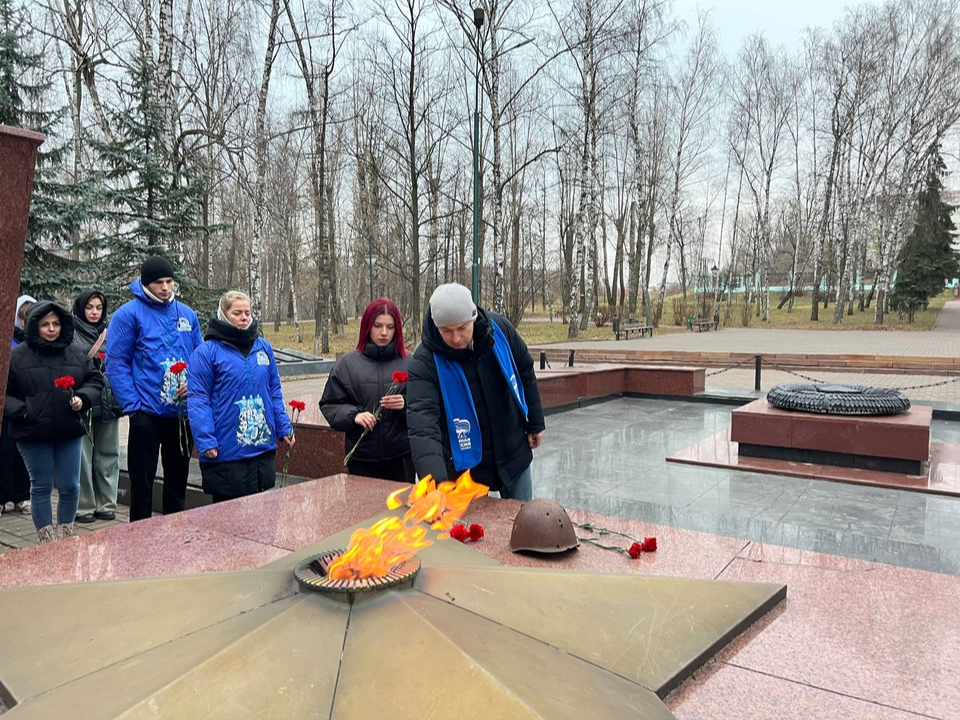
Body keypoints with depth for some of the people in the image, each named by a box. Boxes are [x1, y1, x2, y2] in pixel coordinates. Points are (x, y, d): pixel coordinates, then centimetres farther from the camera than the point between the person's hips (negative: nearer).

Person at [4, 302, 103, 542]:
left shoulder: (75, 353, 3)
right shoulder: (17, 356, -5)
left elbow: (94, 380, 11)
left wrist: (83, 398, -7)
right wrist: (21, 412, -14)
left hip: (69, 432, 3)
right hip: (33, 434, -2)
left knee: (70, 486, 8)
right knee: (41, 487, 9)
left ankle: (66, 534, 26)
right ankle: (47, 538, 21)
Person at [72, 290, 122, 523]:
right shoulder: (72, 335, 1)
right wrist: (90, 359, -15)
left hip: (109, 400, 4)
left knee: (108, 453, 7)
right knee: (83, 455, -1)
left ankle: (106, 503, 16)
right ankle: (83, 506, 9)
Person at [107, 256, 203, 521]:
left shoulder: (187, 313, 8)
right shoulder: (129, 314, -6)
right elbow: (116, 363, -9)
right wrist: (133, 405, -15)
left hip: (183, 412, 5)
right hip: (147, 412, -4)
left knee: (178, 479, 16)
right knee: (142, 482, 5)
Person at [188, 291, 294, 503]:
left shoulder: (263, 347, 9)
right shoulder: (206, 352, -6)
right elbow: (197, 399, -8)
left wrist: (284, 427, 8)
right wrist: (205, 441, -16)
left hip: (263, 447, 5)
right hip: (226, 452, -4)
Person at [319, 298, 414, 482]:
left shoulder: (409, 362, 1)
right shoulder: (348, 363, 4)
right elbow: (329, 405, 6)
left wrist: (406, 404, -19)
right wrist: (352, 415, -11)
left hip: (401, 457, 0)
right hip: (361, 458, 1)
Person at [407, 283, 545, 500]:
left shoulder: (500, 328, -12)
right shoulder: (425, 361, -23)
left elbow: (525, 374, 3)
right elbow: (422, 422, -34)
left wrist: (535, 424, 8)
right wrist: (434, 479, -47)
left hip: (515, 455, 3)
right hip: (466, 464, -3)